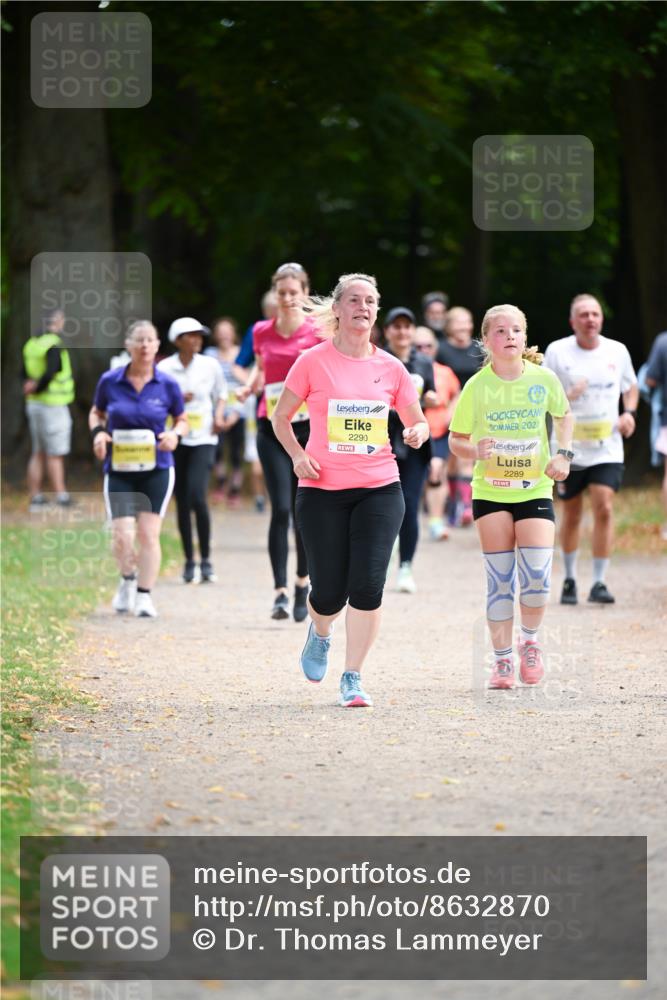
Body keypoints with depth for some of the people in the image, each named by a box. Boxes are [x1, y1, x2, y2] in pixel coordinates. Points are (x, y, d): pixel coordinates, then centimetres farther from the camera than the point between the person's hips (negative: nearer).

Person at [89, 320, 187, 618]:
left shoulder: (167, 384, -2)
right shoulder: (110, 381, -1)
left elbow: (182, 419, 11)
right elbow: (96, 412, 15)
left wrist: (176, 434, -10)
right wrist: (98, 432, -5)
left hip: (156, 470, 0)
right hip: (119, 470, 0)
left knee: (149, 534, -4)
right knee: (122, 537, -8)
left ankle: (144, 595, 9)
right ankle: (127, 580, 24)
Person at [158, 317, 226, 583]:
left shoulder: (210, 366, 4)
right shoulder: (164, 369, -1)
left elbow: (221, 394, 19)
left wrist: (218, 414, 1)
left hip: (203, 440, -1)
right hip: (175, 440, 1)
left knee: (197, 497, -16)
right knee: (182, 503, 4)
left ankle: (206, 560, -6)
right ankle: (189, 562, 16)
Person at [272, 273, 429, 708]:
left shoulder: (390, 367, 5)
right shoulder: (313, 362, -1)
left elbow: (418, 422, 14)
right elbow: (281, 417, 7)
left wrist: (418, 433, -9)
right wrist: (297, 455, -9)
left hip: (379, 488, 2)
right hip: (322, 491, -1)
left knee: (368, 585, -12)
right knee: (330, 591, 0)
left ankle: (353, 679, 0)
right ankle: (320, 633, 38)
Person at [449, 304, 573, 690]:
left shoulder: (543, 379, -5)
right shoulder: (476, 387, -8)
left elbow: (564, 415, 16)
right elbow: (456, 440, 2)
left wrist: (564, 454, 1)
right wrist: (474, 451, -19)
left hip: (535, 489, 0)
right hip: (490, 492, 0)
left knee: (537, 577, -11)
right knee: (500, 581, -1)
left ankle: (530, 640, 17)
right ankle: (502, 660, 11)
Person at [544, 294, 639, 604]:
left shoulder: (617, 351, 4)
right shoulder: (557, 351, -2)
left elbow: (631, 386, 20)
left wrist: (630, 412, 1)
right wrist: (565, 396, -19)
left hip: (607, 447, 1)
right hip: (568, 447, -1)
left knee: (604, 508, -13)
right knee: (571, 514, 8)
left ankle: (599, 582, -8)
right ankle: (569, 579, 25)